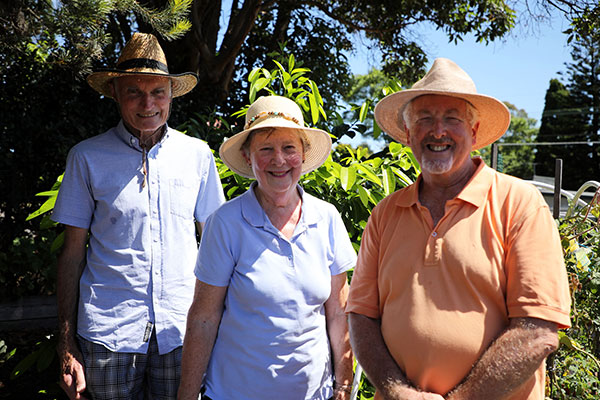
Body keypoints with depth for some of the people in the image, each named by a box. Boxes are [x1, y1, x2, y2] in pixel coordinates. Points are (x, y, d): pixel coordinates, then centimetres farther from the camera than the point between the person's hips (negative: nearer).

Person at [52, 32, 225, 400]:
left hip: (181, 329, 1)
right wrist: (67, 344, 0)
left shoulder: (198, 155, 4)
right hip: (109, 328, -1)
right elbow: (73, 251, 2)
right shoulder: (87, 157, 0)